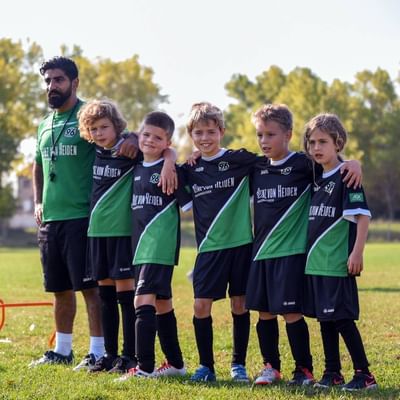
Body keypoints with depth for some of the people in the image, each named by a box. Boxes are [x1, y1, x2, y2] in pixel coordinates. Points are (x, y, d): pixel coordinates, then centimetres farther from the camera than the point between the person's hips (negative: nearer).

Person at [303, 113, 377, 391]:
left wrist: (357, 253, -21)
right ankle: (332, 373, 20)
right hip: (316, 262, 8)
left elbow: (363, 215, -16)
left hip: (337, 263, -8)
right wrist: (307, 252, 16)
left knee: (342, 318, -7)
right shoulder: (315, 178, 13)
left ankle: (364, 374, -1)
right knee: (324, 318, 12)